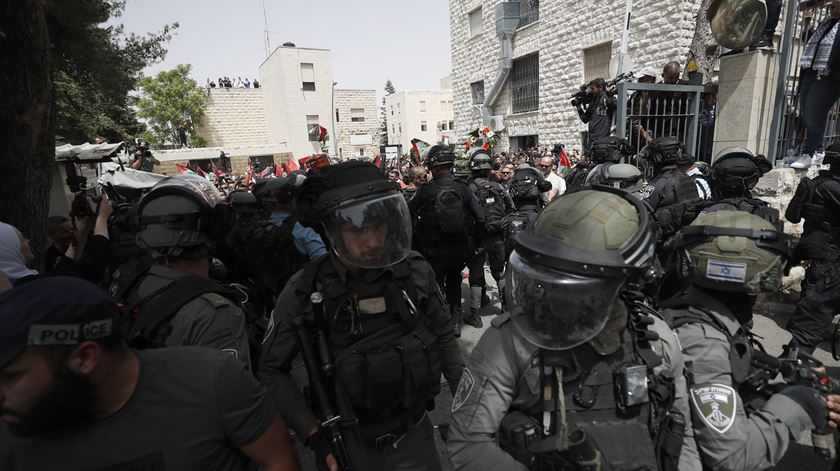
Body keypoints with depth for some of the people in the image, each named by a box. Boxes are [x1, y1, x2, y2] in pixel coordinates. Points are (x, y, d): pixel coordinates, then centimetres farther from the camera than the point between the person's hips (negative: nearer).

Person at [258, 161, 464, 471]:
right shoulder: (305, 292, -20)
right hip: (350, 445, -1)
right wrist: (313, 433, -14)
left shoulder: (416, 272, -14)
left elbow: (443, 336, 1)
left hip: (414, 436, 2)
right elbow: (271, 371, -7)